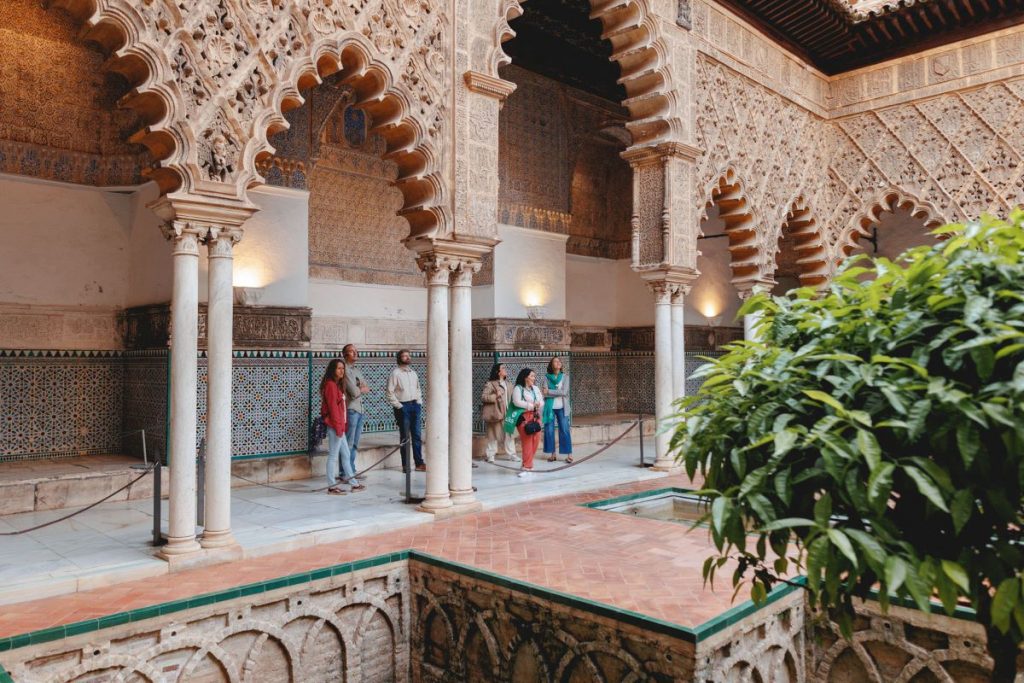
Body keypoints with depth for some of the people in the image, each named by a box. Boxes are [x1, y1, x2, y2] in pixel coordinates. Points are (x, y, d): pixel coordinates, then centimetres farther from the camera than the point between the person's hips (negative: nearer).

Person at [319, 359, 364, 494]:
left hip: (339, 425, 10)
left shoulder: (337, 385, 17)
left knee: (346, 455, 14)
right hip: (334, 426, -10)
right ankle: (332, 486, 2)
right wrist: (338, 426, -20)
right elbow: (332, 407, -18)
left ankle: (353, 482, 21)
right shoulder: (330, 384, -12)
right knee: (333, 456, -4)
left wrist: (341, 425, 13)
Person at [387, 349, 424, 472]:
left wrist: (420, 402, 9)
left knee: (416, 435, 5)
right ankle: (405, 465, 3)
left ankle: (419, 463, 9)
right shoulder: (395, 373, -4)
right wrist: (398, 406, -11)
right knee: (405, 437, -2)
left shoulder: (413, 372, 15)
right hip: (403, 407, -5)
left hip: (415, 405, 5)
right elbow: (390, 392, -8)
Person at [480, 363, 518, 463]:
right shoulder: (490, 384, -9)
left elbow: (510, 397, 26)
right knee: (493, 435, 1)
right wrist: (495, 396, -23)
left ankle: (511, 454, 10)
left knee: (509, 433, 4)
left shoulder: (507, 383, 15)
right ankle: (490, 455, 12)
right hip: (495, 413, -6)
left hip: (506, 413, 6)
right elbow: (483, 397, -15)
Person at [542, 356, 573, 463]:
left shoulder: (565, 377, 2)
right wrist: (558, 393, -14)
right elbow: (544, 393, -7)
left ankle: (569, 454, 1)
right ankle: (552, 454, 10)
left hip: (562, 408, -1)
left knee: (564, 430, -3)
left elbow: (564, 392, -10)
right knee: (549, 430, 1)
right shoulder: (547, 377, 3)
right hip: (550, 407, 1)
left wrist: (549, 391, -9)